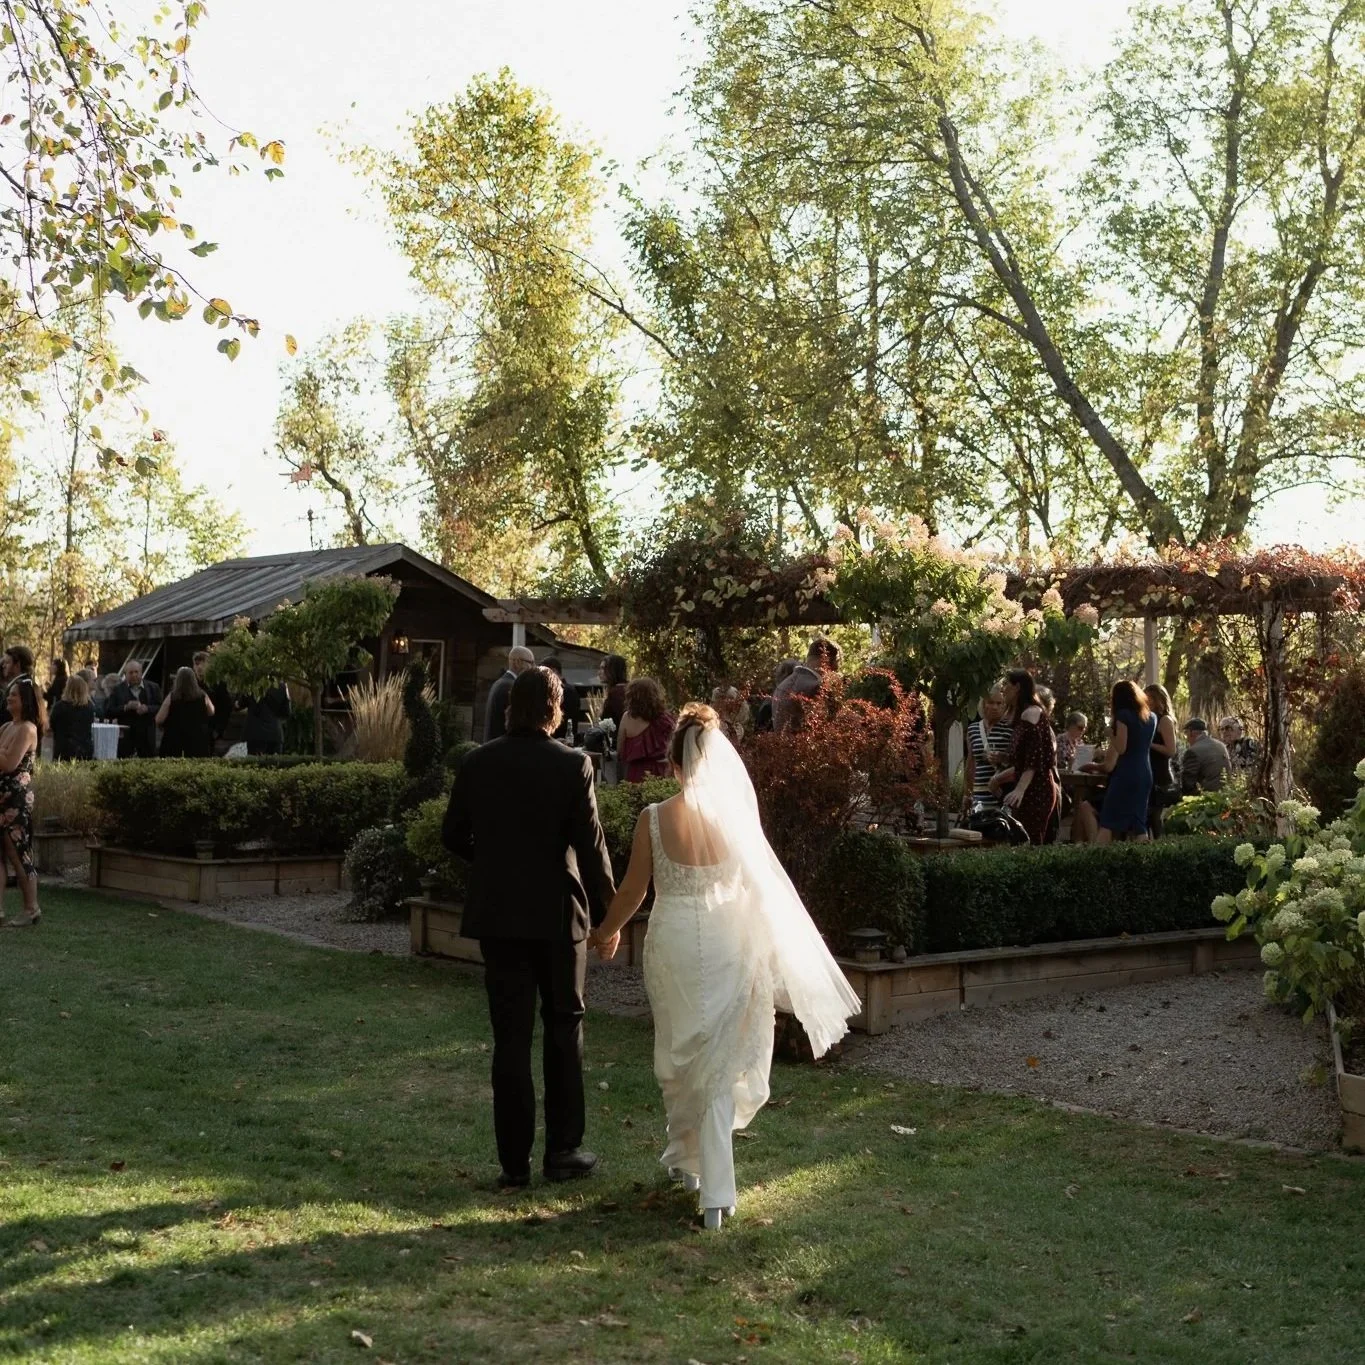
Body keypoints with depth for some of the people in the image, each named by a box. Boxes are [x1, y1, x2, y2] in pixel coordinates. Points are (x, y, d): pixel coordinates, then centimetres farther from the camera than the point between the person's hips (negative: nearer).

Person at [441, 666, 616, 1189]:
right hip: (557, 913, -2)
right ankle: (563, 1149, 16)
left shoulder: (477, 763, -2)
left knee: (510, 1036, 6)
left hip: (497, 914, 2)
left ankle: (515, 1161, 8)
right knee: (564, 1028, 13)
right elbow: (591, 845, -11)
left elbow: (453, 835, 4)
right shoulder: (572, 765, -11)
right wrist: (606, 912, -1)